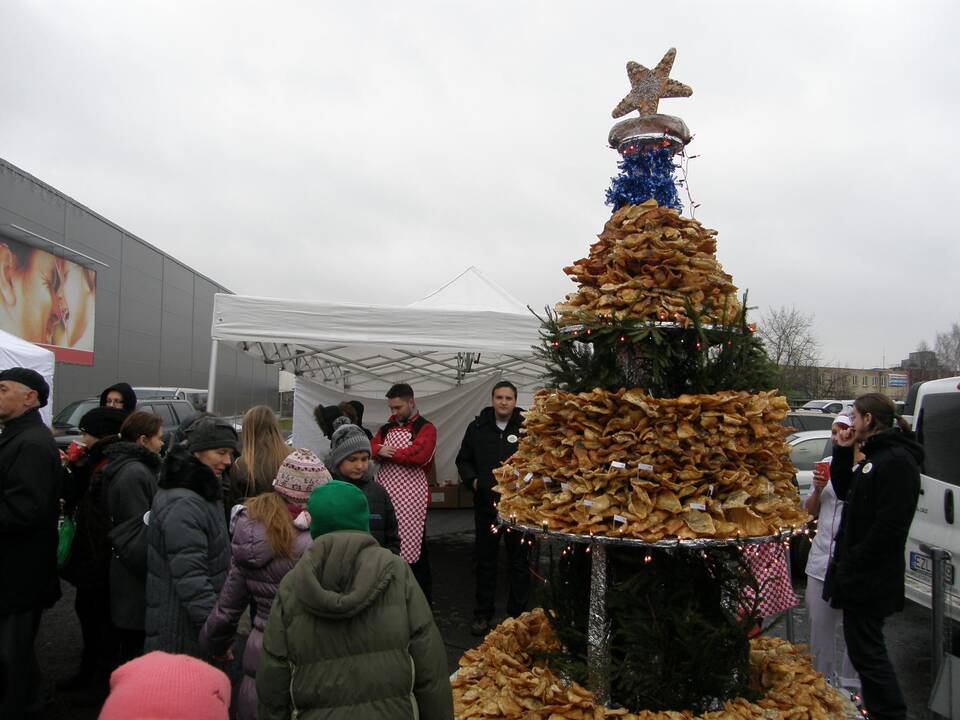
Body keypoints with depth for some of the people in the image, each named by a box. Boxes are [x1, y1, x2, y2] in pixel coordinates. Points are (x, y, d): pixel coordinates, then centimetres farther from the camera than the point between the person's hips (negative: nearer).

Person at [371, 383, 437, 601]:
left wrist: (389, 453, -9)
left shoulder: (425, 428, -4)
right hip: (385, 493, 6)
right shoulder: (387, 428, 16)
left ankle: (423, 597, 14)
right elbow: (372, 447, 4)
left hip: (410, 497, -6)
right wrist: (380, 451, -19)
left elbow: (419, 455, -20)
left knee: (413, 545, 2)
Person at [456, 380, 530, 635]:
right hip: (485, 503, 3)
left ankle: (518, 613, 20)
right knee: (484, 560, 11)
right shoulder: (477, 428, 5)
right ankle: (482, 614, 24)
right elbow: (463, 460, 14)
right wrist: (472, 480, -3)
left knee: (518, 559, 7)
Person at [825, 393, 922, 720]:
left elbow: (890, 527, -24)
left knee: (866, 651, -3)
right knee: (865, 649, 20)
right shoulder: (877, 456, 13)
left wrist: (853, 564, -21)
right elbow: (845, 492, 23)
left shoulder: (897, 461, -18)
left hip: (869, 579, -10)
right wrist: (843, 452, 11)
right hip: (860, 577, 10)